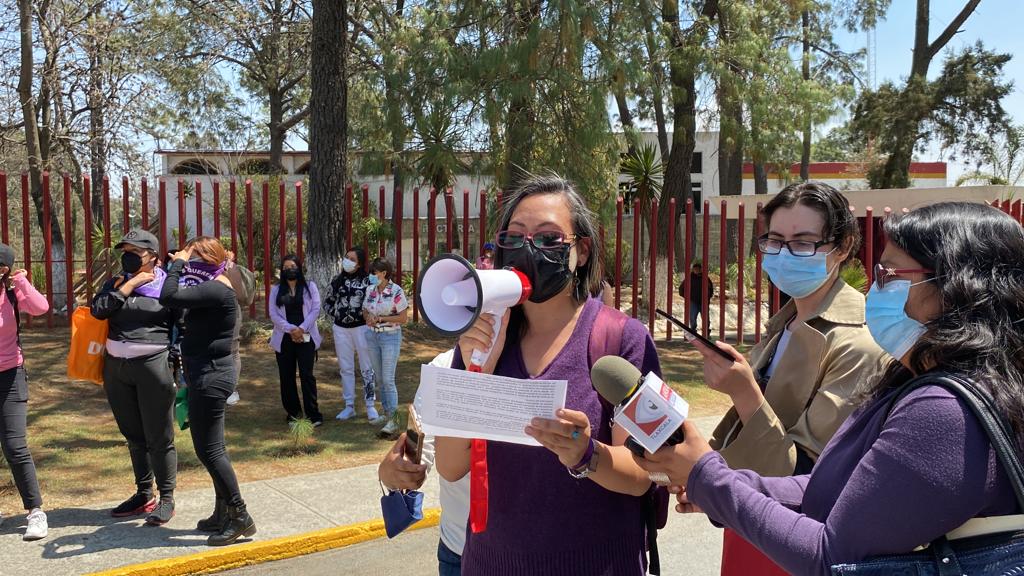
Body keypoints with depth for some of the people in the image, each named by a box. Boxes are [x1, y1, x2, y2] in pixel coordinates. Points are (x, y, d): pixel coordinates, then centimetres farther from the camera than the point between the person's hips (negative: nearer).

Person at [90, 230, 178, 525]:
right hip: (116, 367, 6)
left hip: (153, 366, -5)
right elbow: (98, 310, -6)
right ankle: (143, 494, 28)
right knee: (133, 435, 15)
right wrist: (129, 286, -11)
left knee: (159, 437, 1)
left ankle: (166, 499, 13)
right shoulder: (116, 283, 10)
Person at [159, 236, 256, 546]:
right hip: (206, 372, 10)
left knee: (208, 448, -5)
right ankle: (223, 513, 24)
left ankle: (241, 518, 2)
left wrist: (177, 263, -15)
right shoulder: (213, 288, 12)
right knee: (211, 446, 15)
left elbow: (169, 297, -26)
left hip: (210, 374, -10)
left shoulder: (216, 290, -19)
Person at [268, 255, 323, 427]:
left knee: (307, 375, -7)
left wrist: (301, 329, -12)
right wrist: (290, 329, -13)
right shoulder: (276, 289, 8)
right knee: (287, 377, 5)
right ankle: (293, 413, 16)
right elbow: (273, 314, 0)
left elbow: (316, 310, -1)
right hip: (284, 338, 2)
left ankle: (313, 414, -3)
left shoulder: (309, 286, 5)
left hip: (306, 337, -2)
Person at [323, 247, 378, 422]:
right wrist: (335, 315, 5)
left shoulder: (367, 280, -5)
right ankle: (349, 406, 18)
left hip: (361, 328, -4)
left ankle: (370, 406, 7)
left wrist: (369, 319, -11)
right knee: (345, 368, 9)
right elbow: (327, 302, 16)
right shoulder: (337, 280, 6)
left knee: (366, 368, 0)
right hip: (341, 329, 4)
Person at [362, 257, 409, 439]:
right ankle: (387, 413, 25)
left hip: (390, 337, -6)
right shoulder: (370, 290, 4)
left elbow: (403, 318, -12)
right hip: (372, 336, 6)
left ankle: (393, 421, -6)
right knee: (380, 378, 13)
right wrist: (368, 318, -8)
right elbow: (365, 311, 15)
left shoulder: (396, 292, -14)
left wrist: (381, 318, -19)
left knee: (388, 379, -10)